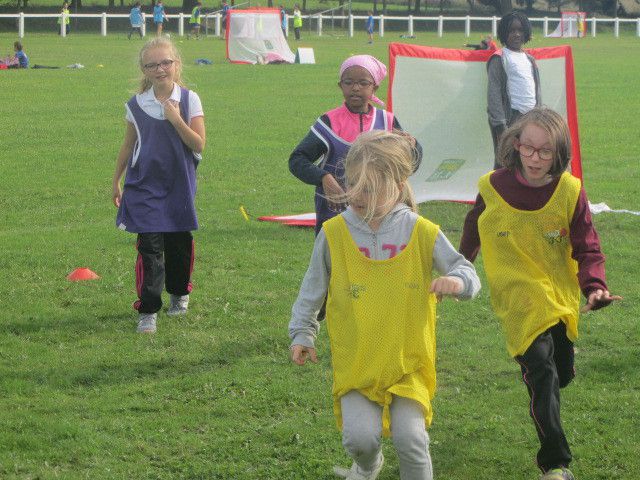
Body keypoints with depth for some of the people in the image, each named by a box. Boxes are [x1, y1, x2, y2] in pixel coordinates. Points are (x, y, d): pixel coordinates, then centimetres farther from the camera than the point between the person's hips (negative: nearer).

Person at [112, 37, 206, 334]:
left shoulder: (189, 100, -4)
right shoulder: (136, 105, 0)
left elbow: (198, 145, -10)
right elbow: (128, 145, 11)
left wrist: (176, 120, -21)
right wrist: (116, 181, 15)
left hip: (179, 184, 0)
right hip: (144, 184, 0)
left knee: (179, 242, 13)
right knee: (149, 246, -9)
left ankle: (179, 293, 39)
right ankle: (147, 310, -8)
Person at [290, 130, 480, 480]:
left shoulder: (422, 233, -5)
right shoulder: (334, 234, -4)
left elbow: (466, 273, -2)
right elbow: (312, 290, 10)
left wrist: (457, 281, -24)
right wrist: (301, 334, 7)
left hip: (408, 362, 0)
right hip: (356, 365, 1)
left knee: (410, 438, -16)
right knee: (360, 437, -15)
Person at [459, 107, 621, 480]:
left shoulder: (570, 191, -9)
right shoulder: (493, 189, -8)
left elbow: (587, 249, -5)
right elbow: (473, 235, 12)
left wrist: (594, 287, -23)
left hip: (562, 296, 3)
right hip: (518, 295, -3)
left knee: (562, 375, 14)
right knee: (542, 371, -20)